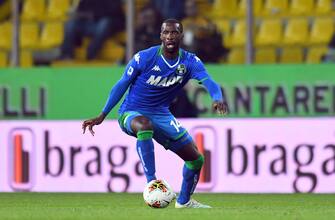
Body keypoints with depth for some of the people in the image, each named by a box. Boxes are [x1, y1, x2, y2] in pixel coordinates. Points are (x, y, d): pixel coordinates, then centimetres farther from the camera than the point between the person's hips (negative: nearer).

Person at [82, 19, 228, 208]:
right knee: (145, 125, -43)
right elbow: (122, 84, -7)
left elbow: (209, 81, -28)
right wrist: (102, 116, -5)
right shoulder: (144, 58, -17)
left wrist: (218, 99, -52)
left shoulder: (190, 62, -10)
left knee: (196, 159, 4)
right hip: (132, 113, -5)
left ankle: (184, 201, 28)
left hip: (162, 115, 5)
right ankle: (151, 182, -38)